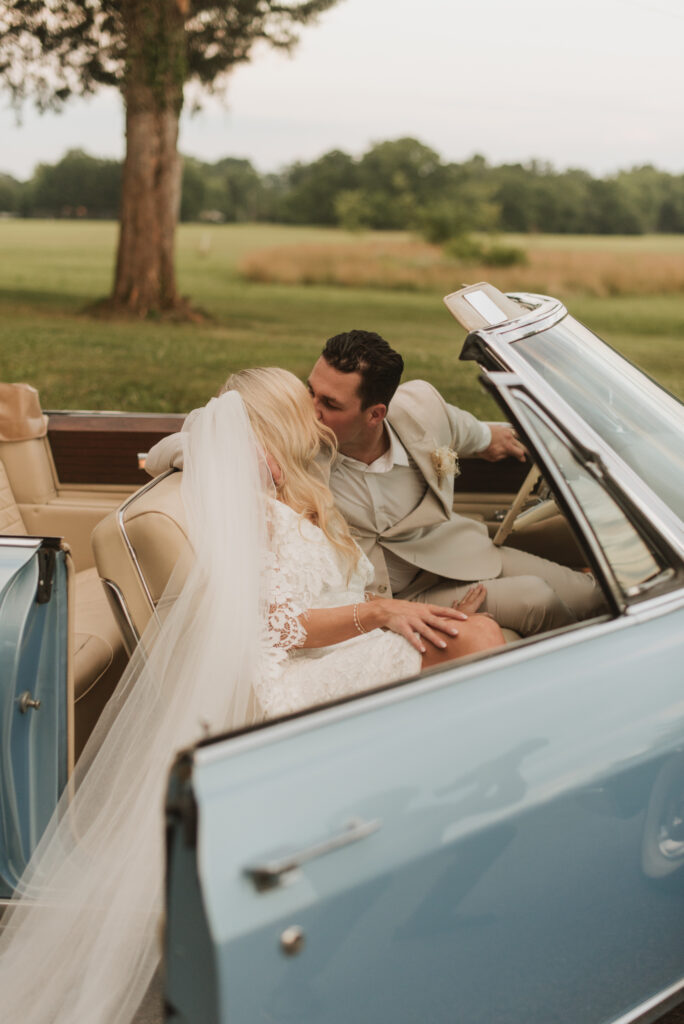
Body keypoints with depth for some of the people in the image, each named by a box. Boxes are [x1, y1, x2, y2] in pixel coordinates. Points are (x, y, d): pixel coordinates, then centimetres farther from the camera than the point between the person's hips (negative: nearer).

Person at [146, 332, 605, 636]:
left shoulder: (420, 406, -17)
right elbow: (162, 455, -25)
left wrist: (486, 436, 32)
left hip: (450, 553, 5)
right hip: (395, 598, -5)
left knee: (589, 594, -3)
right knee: (536, 600, -22)